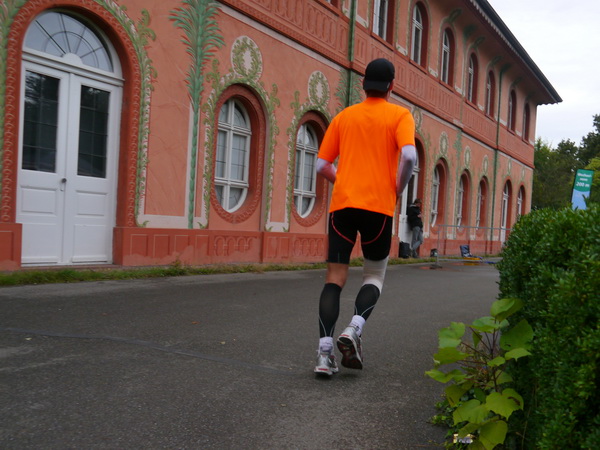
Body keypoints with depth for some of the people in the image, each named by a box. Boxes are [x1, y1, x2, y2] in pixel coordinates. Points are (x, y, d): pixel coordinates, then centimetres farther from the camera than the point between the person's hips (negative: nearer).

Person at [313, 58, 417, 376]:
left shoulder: (343, 117, 13)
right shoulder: (399, 115, 4)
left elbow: (322, 165, 10)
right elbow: (409, 156, -13)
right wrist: (398, 190, 1)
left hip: (343, 204, 2)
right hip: (379, 206, -2)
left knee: (335, 278, 3)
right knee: (375, 275, 15)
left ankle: (325, 352, -7)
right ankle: (353, 330, -8)